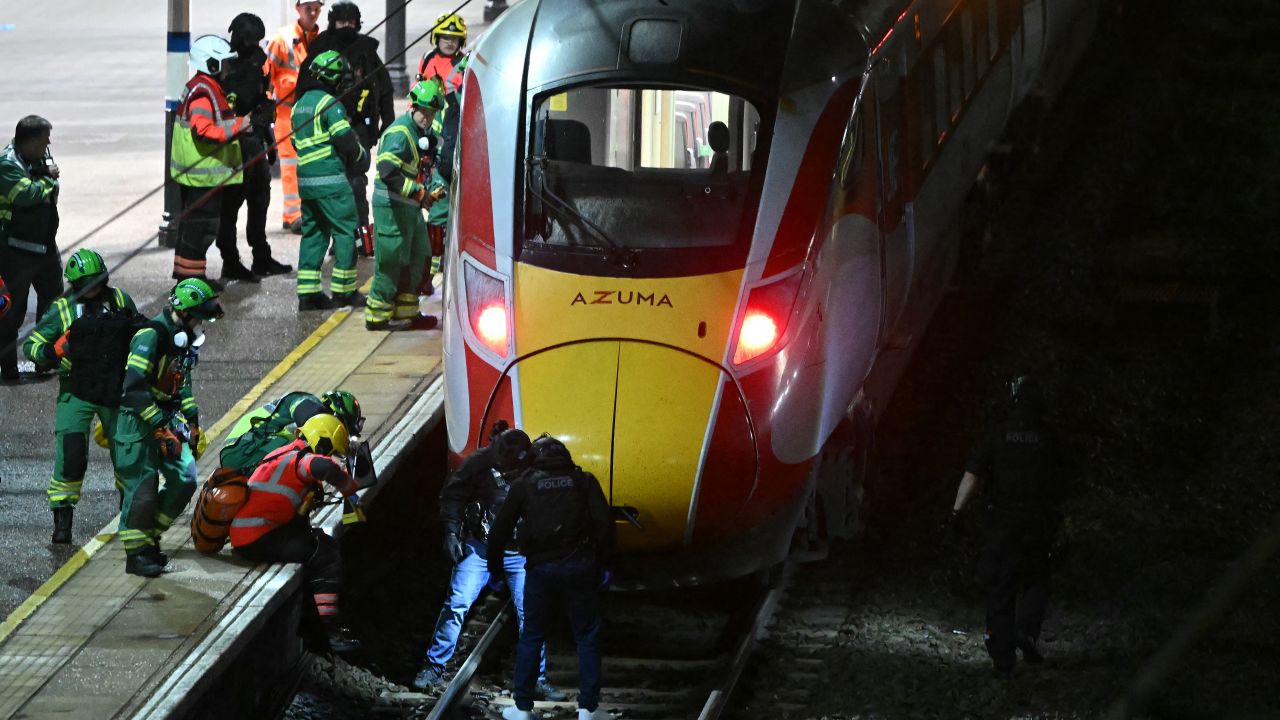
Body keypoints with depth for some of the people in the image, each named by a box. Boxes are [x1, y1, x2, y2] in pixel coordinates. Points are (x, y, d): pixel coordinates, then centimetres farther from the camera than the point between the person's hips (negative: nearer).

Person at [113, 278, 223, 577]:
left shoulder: (184, 337, 9)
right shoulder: (151, 336, -20)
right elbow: (134, 388, -24)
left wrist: (192, 421, 17)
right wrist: (159, 427, -23)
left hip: (167, 418, 9)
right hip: (138, 421, -9)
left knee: (184, 480, 3)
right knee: (142, 489, -9)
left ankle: (150, 537, 18)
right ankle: (136, 554, -1)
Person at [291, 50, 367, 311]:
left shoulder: (300, 104, 15)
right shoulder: (330, 104, -12)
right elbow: (345, 141, -14)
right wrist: (360, 155, 5)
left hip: (305, 179, 8)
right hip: (331, 180, -8)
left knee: (313, 233, 12)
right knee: (345, 231, 0)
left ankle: (308, 293, 10)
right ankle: (344, 290, 0)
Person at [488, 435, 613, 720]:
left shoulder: (523, 485, 5)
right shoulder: (584, 481, 5)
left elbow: (499, 531, 4)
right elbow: (604, 523, -4)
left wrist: (495, 568, 16)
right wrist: (603, 563, 5)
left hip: (541, 569, 0)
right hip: (580, 568, 0)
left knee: (531, 637, 13)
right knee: (587, 637, 8)